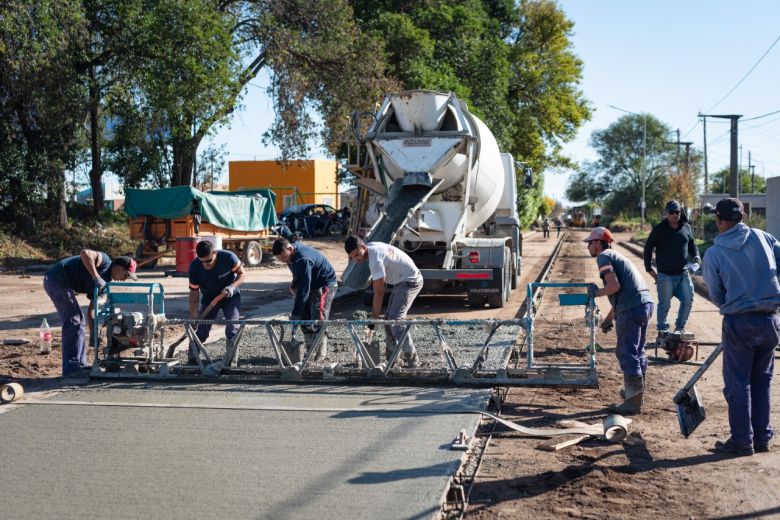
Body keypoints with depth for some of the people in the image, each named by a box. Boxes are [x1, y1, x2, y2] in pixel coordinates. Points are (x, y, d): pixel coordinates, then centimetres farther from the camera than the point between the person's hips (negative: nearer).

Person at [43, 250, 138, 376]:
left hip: (62, 284, 11)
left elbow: (91, 310, 17)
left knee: (78, 320, 16)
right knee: (73, 322, -8)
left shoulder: (104, 282, 16)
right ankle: (71, 369, -4)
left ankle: (79, 366, 22)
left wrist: (93, 334, 9)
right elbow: (84, 253, -29)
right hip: (57, 279, -11)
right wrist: (96, 277, -29)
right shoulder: (104, 261, -8)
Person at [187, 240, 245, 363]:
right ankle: (191, 361, 8)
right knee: (201, 331, -4)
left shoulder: (228, 257, -29)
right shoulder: (195, 267, -23)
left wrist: (233, 286, -33)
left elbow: (242, 274, -13)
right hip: (209, 298, 2)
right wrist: (193, 319, -20)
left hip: (230, 296, -1)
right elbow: (193, 294, -16)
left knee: (232, 329, -15)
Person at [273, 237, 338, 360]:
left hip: (325, 284, -9)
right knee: (304, 318, 5)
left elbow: (304, 289, -35)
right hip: (311, 284, 9)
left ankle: (322, 352, -4)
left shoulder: (303, 260, -34)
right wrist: (294, 285, -3)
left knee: (318, 318, -14)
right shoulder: (292, 255, -5)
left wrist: (295, 313, -34)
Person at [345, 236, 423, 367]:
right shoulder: (371, 247, 1)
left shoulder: (375, 260, -28)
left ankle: (413, 360, -16)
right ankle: (391, 359, 20)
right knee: (389, 318, 13)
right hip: (402, 281, 10)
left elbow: (379, 292, -24)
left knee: (395, 320, -18)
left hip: (410, 281, -10)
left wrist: (374, 317, -18)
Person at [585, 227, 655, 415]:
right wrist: (608, 319, 34)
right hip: (646, 303, 10)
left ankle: (633, 402, -3)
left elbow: (614, 286, -17)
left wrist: (596, 292, 1)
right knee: (637, 351, 20)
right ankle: (635, 391, 33)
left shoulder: (604, 257, -3)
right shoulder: (615, 256, 27)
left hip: (632, 308, -10)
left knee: (627, 353, -5)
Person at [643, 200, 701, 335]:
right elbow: (648, 248, -1)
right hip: (665, 275, -4)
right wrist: (649, 269, -4)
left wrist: (695, 256, 1)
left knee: (688, 300, 2)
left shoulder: (686, 227, 7)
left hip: (683, 273, 4)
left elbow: (692, 244, 20)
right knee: (664, 304, 2)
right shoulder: (659, 229, -5)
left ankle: (680, 327, 18)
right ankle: (662, 330, 16)